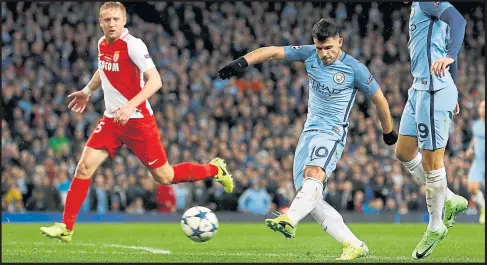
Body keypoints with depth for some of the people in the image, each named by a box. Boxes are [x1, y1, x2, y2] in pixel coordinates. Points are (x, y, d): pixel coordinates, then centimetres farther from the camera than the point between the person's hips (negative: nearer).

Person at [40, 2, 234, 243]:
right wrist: (86, 92, 29)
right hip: (112, 119, 6)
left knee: (164, 177, 2)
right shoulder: (102, 44, 5)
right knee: (85, 166, -9)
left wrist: (130, 105, -35)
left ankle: (215, 169, 26)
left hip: (137, 121, -6)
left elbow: (155, 81, -25)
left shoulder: (133, 45, -17)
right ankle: (66, 228, -6)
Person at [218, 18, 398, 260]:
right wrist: (242, 62, -13)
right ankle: (354, 245, -2)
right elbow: (273, 51, 1)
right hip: (309, 132, 6)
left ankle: (289, 221, -58)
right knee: (308, 197, -4)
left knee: (313, 175, -34)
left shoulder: (354, 69, -9)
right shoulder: (310, 55, 3)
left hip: (332, 133, -6)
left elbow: (379, 99, 3)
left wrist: (388, 132, 14)